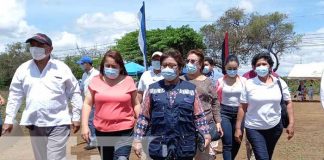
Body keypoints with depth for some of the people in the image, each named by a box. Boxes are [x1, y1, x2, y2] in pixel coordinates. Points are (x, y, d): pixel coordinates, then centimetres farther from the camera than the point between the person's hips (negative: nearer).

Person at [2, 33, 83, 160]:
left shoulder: (62, 68, -4)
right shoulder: (23, 69, 4)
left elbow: (74, 93, 0)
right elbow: (15, 95, 8)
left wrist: (76, 117, 0)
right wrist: (9, 119, 5)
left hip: (58, 123, -3)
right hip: (34, 123, 4)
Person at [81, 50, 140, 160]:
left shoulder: (128, 81, -1)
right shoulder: (96, 81, 1)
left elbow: (135, 104, 6)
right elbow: (87, 104, 3)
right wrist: (85, 125, -5)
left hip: (124, 130, -2)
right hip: (102, 131, 2)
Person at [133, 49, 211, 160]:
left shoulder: (190, 89, 4)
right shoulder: (153, 89, 4)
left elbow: (198, 116, 6)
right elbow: (144, 117, 5)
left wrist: (206, 134, -2)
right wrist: (138, 140, 1)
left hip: (184, 146, 0)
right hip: (160, 146, 0)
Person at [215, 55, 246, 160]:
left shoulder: (244, 81, 0)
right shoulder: (220, 81, -2)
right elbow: (217, 100, 2)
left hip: (239, 112, 2)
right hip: (224, 112, -2)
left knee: (237, 143, 12)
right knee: (227, 143, -6)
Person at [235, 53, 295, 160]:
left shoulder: (280, 83, -1)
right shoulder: (249, 84, -7)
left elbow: (288, 102, 6)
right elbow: (242, 107, -5)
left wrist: (291, 123, -2)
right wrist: (238, 128, -5)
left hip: (275, 127, 3)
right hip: (254, 128, -3)